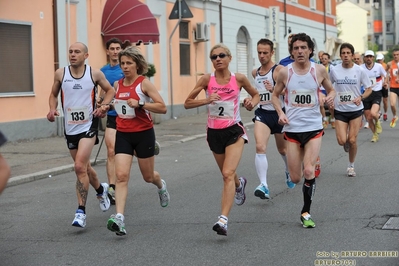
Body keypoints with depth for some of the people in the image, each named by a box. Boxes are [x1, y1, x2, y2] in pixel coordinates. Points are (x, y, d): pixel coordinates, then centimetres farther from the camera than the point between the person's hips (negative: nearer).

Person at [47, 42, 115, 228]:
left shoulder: (95, 73, -5)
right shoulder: (60, 74, 0)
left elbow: (110, 90, 11)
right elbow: (53, 95, 14)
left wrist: (104, 106, -7)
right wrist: (52, 109, -6)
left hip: (89, 126, -4)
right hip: (70, 128, 4)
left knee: (80, 167, -17)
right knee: (84, 167, 17)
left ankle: (81, 211, -12)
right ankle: (101, 190, 47)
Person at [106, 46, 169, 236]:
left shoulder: (144, 83, -10)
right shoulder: (117, 85, 7)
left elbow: (162, 108, -16)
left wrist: (140, 104, -25)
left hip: (144, 134, -3)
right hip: (123, 135, 4)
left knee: (148, 176, 14)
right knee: (121, 176, -13)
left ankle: (161, 186, 51)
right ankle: (119, 218, -20)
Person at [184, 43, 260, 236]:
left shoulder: (239, 79, -4)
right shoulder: (207, 79, -5)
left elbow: (255, 94, 13)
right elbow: (187, 103, -4)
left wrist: (252, 102, -10)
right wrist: (206, 100, -21)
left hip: (234, 131, -3)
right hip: (214, 132, 3)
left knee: (228, 174, -19)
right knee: (227, 175, 20)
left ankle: (223, 220, -24)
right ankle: (239, 184, 57)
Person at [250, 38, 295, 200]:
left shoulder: (279, 70, -11)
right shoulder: (255, 73, 8)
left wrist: (273, 90, -33)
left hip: (279, 113, -3)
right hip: (262, 114, 3)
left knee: (282, 149, 16)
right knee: (260, 147, -20)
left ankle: (289, 172, 49)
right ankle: (264, 186, -26)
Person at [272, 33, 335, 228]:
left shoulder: (319, 70, -2)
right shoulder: (285, 72, -3)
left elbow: (331, 90, 13)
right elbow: (275, 95, 11)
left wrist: (330, 97, -10)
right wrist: (280, 113, -6)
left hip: (314, 128, -1)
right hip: (292, 129, 1)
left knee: (309, 171, -15)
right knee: (295, 178, 2)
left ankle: (306, 212, 2)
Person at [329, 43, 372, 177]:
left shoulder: (360, 70, -6)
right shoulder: (334, 70, -3)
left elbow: (369, 89, 1)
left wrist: (361, 97, -18)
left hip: (356, 110, 0)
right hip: (340, 110, 1)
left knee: (352, 140, -2)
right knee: (342, 141, -12)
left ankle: (351, 166, 21)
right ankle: (347, 143, 27)